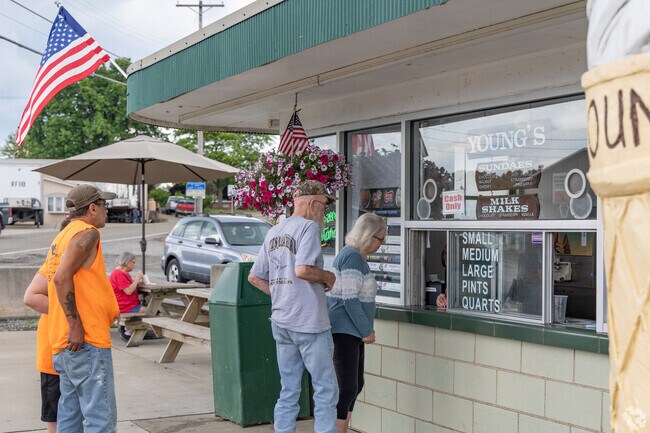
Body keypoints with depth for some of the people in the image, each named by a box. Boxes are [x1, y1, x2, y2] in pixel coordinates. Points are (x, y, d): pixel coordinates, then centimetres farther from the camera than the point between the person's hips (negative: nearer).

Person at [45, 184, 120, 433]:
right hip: (86, 342, -10)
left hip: (64, 346, 10)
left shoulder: (61, 237, 20)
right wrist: (76, 325, -21)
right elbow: (62, 278, -22)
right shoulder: (87, 233, -9)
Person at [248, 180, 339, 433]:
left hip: (280, 322, 8)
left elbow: (254, 277, 16)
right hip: (309, 322, -8)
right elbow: (302, 270, -24)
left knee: (288, 392, 13)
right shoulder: (309, 226, -10)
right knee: (325, 389, 0)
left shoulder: (273, 233, 14)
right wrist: (327, 277, -7)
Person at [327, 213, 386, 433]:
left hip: (352, 332, 11)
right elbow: (349, 299, -19)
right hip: (345, 330, -11)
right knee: (348, 389, -11)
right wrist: (366, 331, -12)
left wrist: (365, 328, 14)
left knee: (356, 385, 15)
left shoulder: (356, 256, 17)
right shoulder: (353, 256, -15)